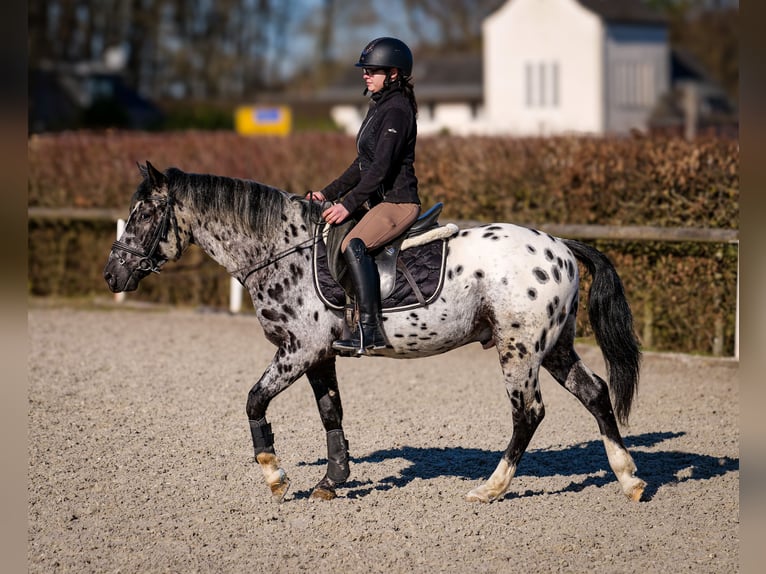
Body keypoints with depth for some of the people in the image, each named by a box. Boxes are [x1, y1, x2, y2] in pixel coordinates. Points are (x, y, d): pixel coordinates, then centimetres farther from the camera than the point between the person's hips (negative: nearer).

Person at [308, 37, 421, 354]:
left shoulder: (396, 110, -13)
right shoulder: (379, 107, 18)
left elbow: (382, 167, -21)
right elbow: (363, 164, 22)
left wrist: (348, 204, -23)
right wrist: (329, 193, 15)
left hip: (398, 202, -11)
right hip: (380, 201, 11)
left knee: (353, 244, -32)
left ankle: (369, 330, -36)